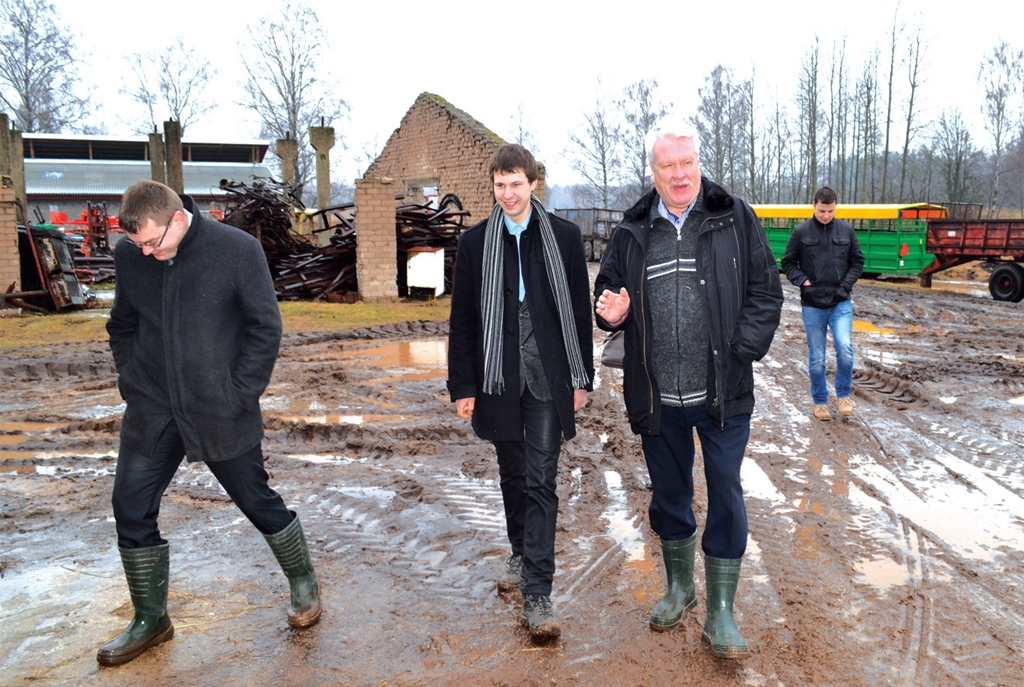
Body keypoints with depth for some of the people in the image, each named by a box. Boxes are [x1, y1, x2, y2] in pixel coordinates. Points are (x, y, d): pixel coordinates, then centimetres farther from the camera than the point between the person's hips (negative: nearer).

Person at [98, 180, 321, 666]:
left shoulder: (237, 249, -12)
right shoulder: (129, 255, 0)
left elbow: (266, 327, -9)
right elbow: (122, 326, 14)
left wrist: (240, 394, -12)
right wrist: (131, 383, 3)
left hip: (220, 412, -4)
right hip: (152, 411, 4)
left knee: (257, 502, 7)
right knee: (132, 512, 7)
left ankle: (303, 584, 32)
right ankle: (150, 621, 28)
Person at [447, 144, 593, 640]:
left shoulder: (564, 237, 3)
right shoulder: (475, 243, 4)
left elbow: (579, 311, 5)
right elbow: (462, 319, 4)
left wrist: (582, 376, 2)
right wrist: (462, 385, -1)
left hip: (548, 378, -2)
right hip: (498, 378, 2)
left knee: (541, 482, -3)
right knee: (513, 475, 16)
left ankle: (536, 596, 1)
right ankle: (520, 553, 39)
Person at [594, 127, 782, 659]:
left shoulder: (735, 219, 0)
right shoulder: (631, 231, 5)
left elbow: (766, 291, 1)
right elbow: (608, 293, 14)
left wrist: (742, 351, -11)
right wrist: (612, 312, -10)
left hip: (723, 394, -2)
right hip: (657, 396, 2)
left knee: (726, 496, 3)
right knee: (668, 494, 16)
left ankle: (720, 614, 19)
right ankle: (679, 587, 39)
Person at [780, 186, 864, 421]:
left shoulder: (846, 230, 2)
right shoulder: (801, 232, -2)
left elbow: (857, 262, 10)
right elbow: (788, 263, 4)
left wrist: (846, 284, -4)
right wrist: (802, 281, -10)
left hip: (841, 303, 1)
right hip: (812, 305, 0)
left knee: (845, 347, -16)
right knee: (816, 358, 6)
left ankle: (843, 395, 5)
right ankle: (820, 401, 23)